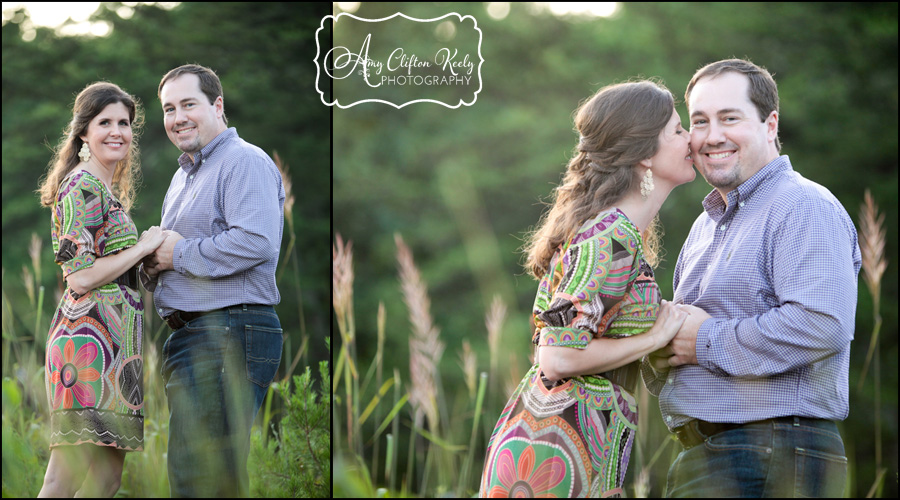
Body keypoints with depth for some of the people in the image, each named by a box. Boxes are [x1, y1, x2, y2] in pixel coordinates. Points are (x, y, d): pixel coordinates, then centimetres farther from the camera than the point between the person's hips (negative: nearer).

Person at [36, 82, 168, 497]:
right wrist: (144, 247, -8)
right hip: (90, 337, -10)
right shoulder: (83, 187, -9)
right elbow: (80, 277, -17)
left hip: (112, 338, 10)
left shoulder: (108, 189, 21)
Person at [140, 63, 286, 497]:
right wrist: (152, 265, 6)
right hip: (187, 334, 11)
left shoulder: (245, 162, -10)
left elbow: (256, 241, -26)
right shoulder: (184, 175, 23)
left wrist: (179, 254, -15)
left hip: (229, 334, -11)